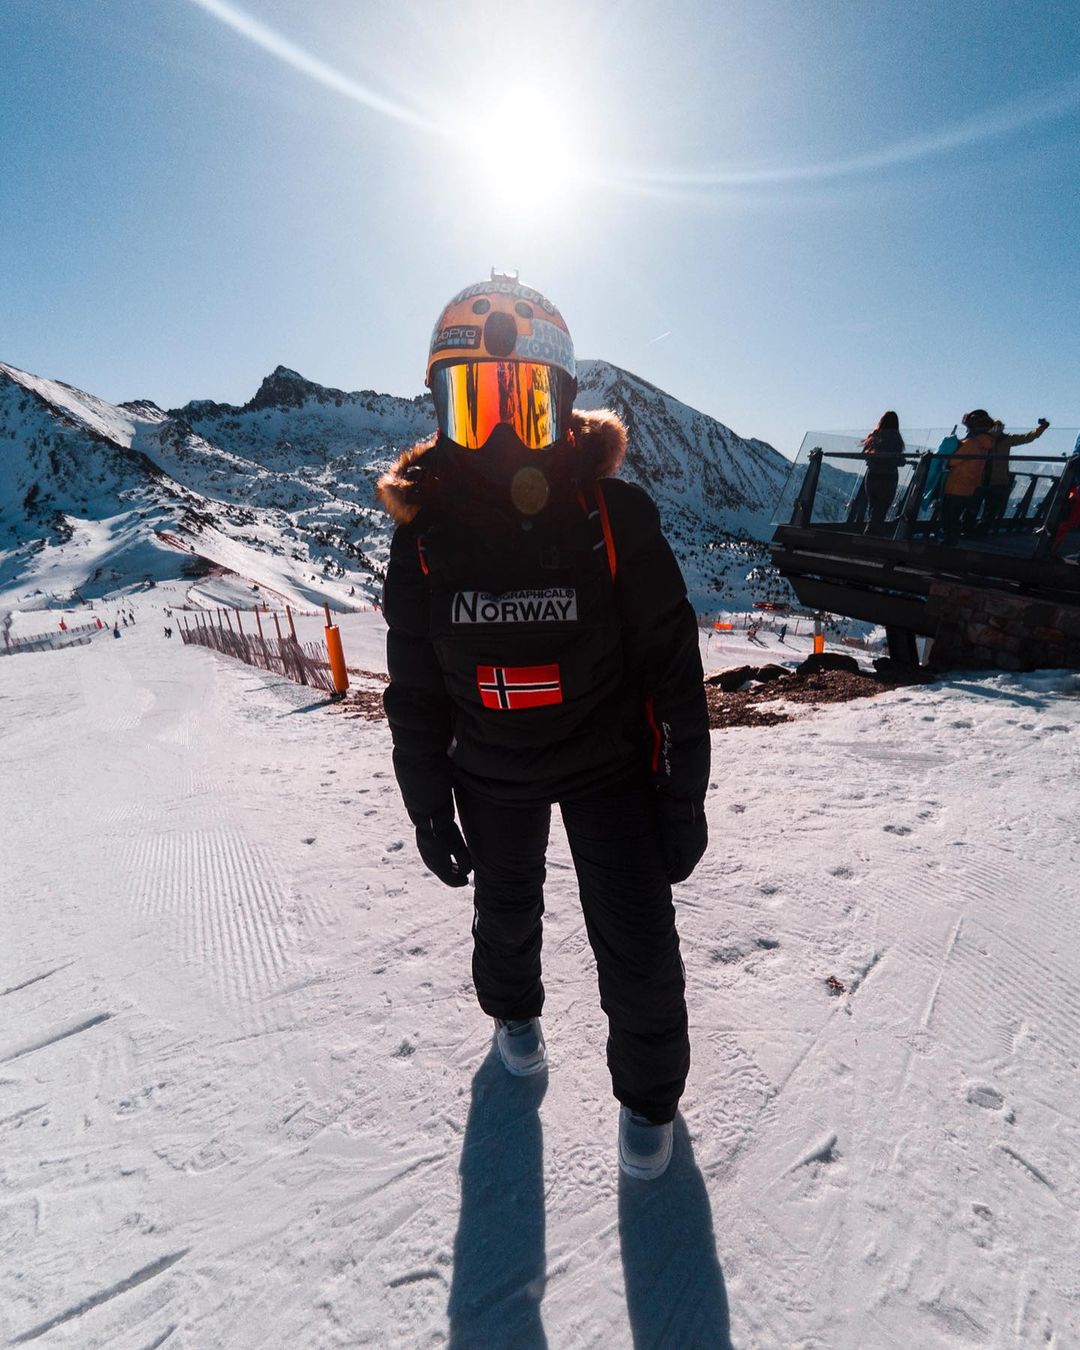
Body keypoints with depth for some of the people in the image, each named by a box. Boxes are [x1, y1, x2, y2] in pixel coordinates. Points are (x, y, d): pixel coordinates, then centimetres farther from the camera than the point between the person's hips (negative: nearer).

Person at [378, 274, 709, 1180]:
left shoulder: (612, 513, -17)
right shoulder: (427, 528, -11)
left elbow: (672, 667, -12)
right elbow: (414, 684, -2)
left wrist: (684, 795, -9)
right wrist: (427, 798, 2)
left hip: (609, 764, -2)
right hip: (492, 773, 3)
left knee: (638, 945, 4)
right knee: (506, 915, 25)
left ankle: (649, 1093, 37)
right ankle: (513, 1009, 60)